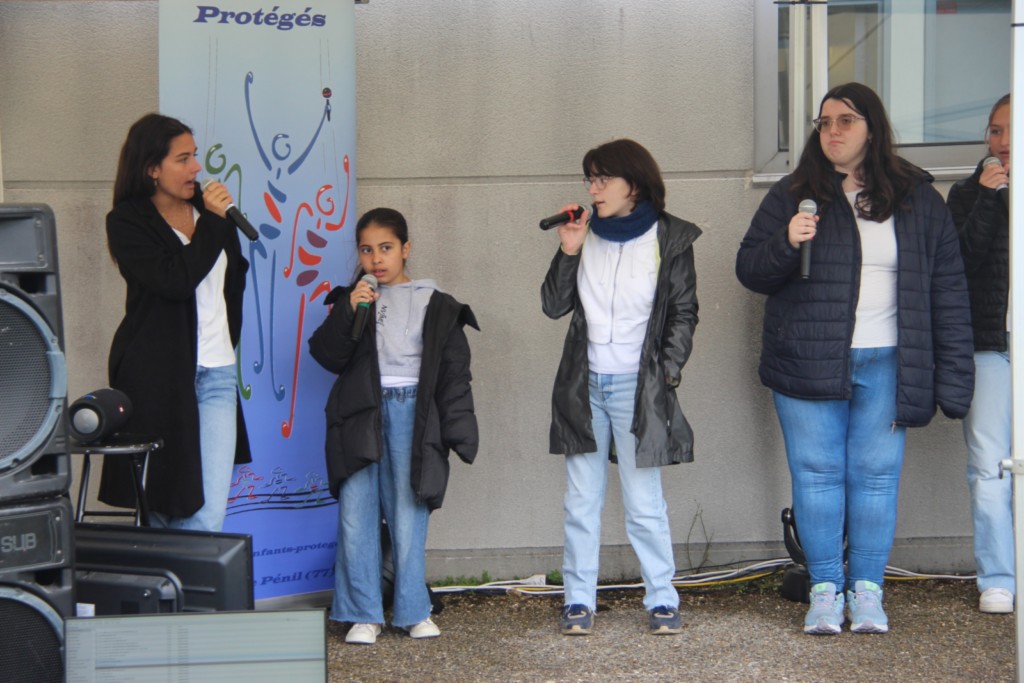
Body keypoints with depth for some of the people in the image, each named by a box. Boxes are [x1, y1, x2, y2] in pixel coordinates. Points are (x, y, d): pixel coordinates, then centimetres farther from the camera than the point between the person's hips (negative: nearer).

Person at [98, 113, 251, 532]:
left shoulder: (208, 208, 11)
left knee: (207, 519, -6)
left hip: (216, 374, 4)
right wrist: (213, 222, -10)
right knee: (162, 509, 3)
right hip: (159, 376, -4)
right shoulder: (128, 222, -4)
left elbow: (235, 277, 27)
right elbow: (175, 281, -18)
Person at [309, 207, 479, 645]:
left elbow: (454, 374, 5)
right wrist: (349, 312, -12)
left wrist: (457, 432, -2)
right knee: (356, 514, -2)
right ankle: (363, 614, 6)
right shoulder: (352, 298, 12)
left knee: (408, 515, 1)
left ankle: (413, 610, 14)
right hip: (360, 415, 1)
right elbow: (326, 355, 2)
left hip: (412, 415, -1)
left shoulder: (437, 306, 7)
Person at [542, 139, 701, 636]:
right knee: (581, 500, 6)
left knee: (644, 502, -3)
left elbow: (683, 313, 2)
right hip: (584, 384, 4)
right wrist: (567, 252, -7)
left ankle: (662, 600, 7)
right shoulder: (585, 234, 8)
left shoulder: (670, 239, -1)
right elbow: (554, 306, 5)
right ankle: (579, 601, 12)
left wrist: (668, 371, -8)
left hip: (637, 386, -3)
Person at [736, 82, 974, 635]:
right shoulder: (791, 196, 8)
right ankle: (825, 589, 10)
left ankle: (867, 590, 11)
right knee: (816, 474, 1)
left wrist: (953, 372, -1)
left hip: (884, 365, 0)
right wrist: (785, 244, -13)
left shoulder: (917, 199, 8)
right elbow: (750, 271, 8)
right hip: (807, 362, 0)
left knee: (875, 476, 1)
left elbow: (947, 288, 6)